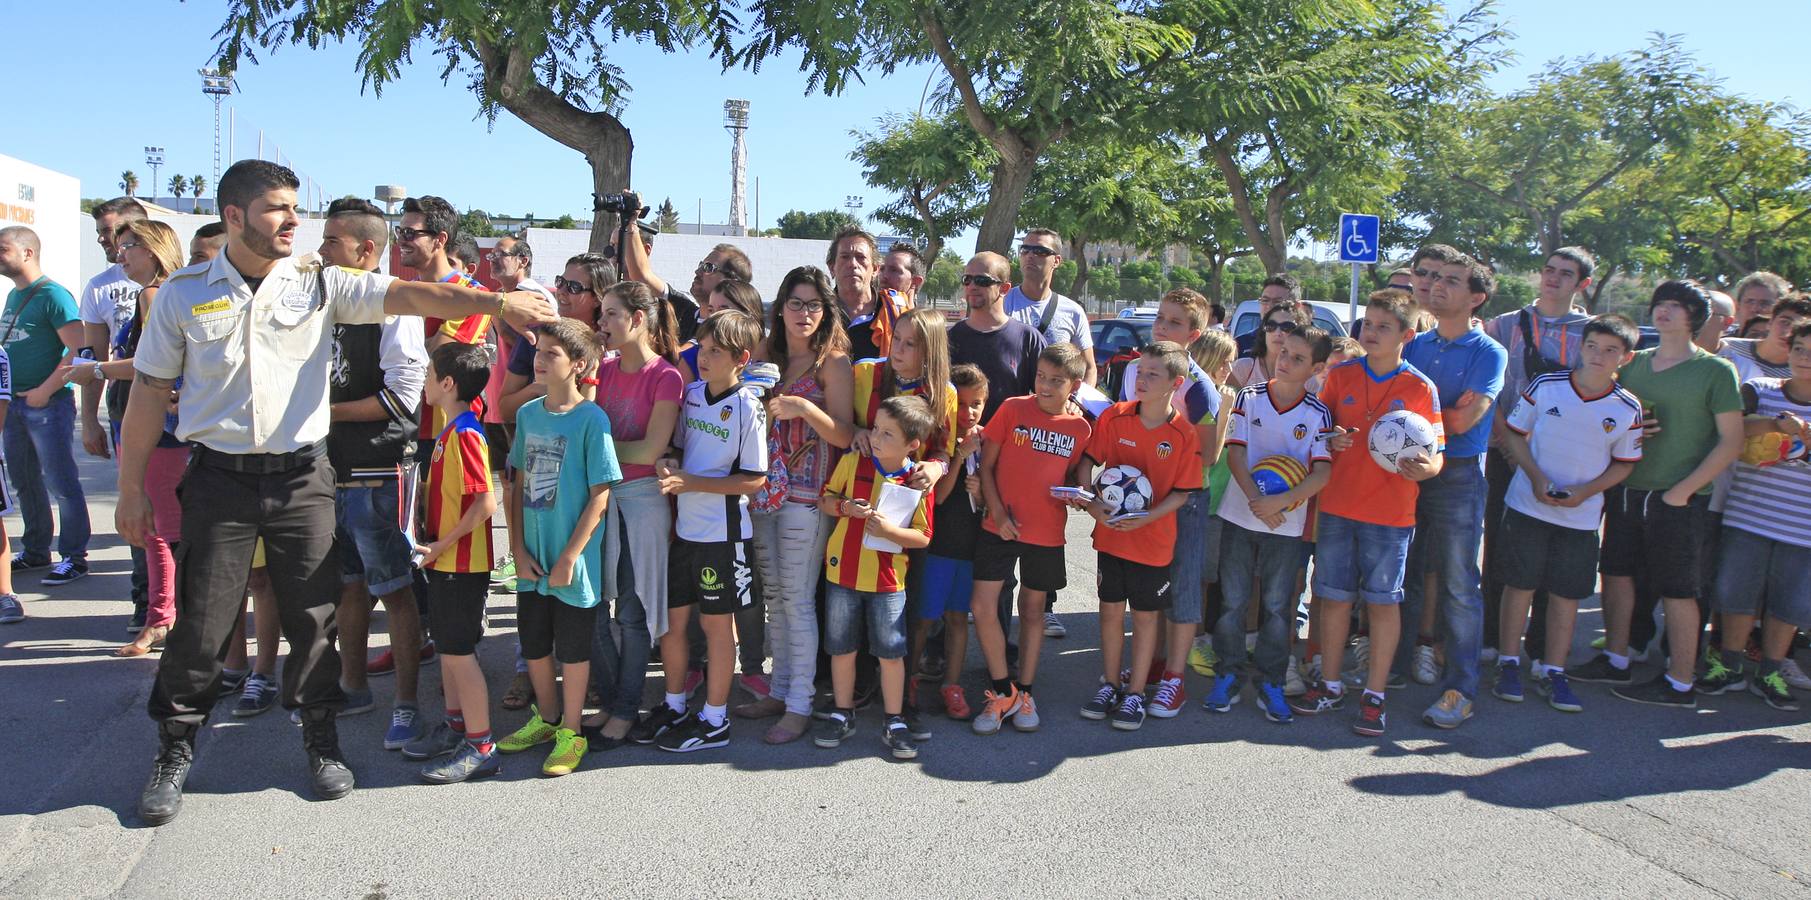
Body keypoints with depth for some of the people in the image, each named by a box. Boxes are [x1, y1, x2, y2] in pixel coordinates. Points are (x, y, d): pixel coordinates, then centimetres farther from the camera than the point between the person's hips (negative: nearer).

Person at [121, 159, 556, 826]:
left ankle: (321, 741, 27)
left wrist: (497, 302, -28)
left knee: (313, 620, 8)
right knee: (200, 625, 6)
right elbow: (151, 390, 5)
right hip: (219, 478, 0)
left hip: (302, 476, 1)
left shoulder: (321, 285, 0)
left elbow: (408, 296, -13)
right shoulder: (185, 292, 1)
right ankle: (175, 752, 26)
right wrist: (131, 488, 4)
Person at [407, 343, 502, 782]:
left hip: (461, 564, -10)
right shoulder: (450, 430, 11)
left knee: (459, 651, -3)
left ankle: (480, 747, 6)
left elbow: (486, 502, -26)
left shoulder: (464, 433, -20)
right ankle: (455, 726, 32)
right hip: (444, 562, 10)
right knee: (447, 646, 18)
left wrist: (441, 545, -20)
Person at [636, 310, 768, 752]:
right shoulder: (691, 393, 4)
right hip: (684, 527, 6)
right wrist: (669, 463, -6)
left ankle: (714, 720, 20)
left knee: (716, 623, 6)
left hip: (722, 533, -6)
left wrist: (691, 482, -19)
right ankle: (674, 706, 33)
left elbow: (755, 479, -16)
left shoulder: (747, 407, -15)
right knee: (671, 618, 14)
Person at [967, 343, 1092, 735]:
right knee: (983, 607, -7)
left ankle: (1024, 693, 26)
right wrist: (998, 513, -11)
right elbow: (986, 465, -2)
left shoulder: (1080, 428, 1)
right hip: (999, 526, -1)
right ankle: (1002, 692, 10)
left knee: (1033, 611, 12)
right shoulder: (1013, 409, -4)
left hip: (1047, 533, 1)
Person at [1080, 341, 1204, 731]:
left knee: (1147, 614, 9)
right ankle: (1110, 684, 28)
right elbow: (1087, 463, 0)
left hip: (1154, 539, -2)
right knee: (1111, 609, 12)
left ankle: (1134, 693, 22)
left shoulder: (1184, 433, -9)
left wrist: (1146, 517, -22)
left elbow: (1182, 492, -8)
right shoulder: (1114, 416, -4)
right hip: (1110, 533, 2)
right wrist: (1092, 502, -17)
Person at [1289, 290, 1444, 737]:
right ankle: (1330, 685, 24)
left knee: (1383, 600, 5)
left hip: (1390, 511, -2)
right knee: (1334, 596, 9)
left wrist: (1425, 468, -25)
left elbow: (1436, 455, -2)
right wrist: (1330, 441, -12)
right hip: (1336, 504, 2)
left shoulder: (1421, 388, -3)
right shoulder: (1340, 376, 4)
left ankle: (1374, 695, 16)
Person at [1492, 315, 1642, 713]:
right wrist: (1536, 477, -13)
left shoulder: (1627, 409, -3)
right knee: (1520, 584, 5)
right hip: (1527, 505, -1)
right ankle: (1508, 664, 17)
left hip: (1581, 516, 1)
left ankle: (1553, 672, 18)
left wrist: (1584, 492, -12)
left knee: (1567, 593, 7)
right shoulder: (1545, 386, -6)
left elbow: (1624, 464, 5)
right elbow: (1515, 433, 1)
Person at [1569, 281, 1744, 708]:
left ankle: (1679, 684, 12)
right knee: (1617, 574, 12)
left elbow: (1731, 441, -8)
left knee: (1677, 590, 2)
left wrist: (1682, 490, -14)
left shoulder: (1716, 370, -6)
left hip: (1678, 500, -5)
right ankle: (1615, 662, 27)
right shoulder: (1633, 364, 9)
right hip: (1625, 491, 6)